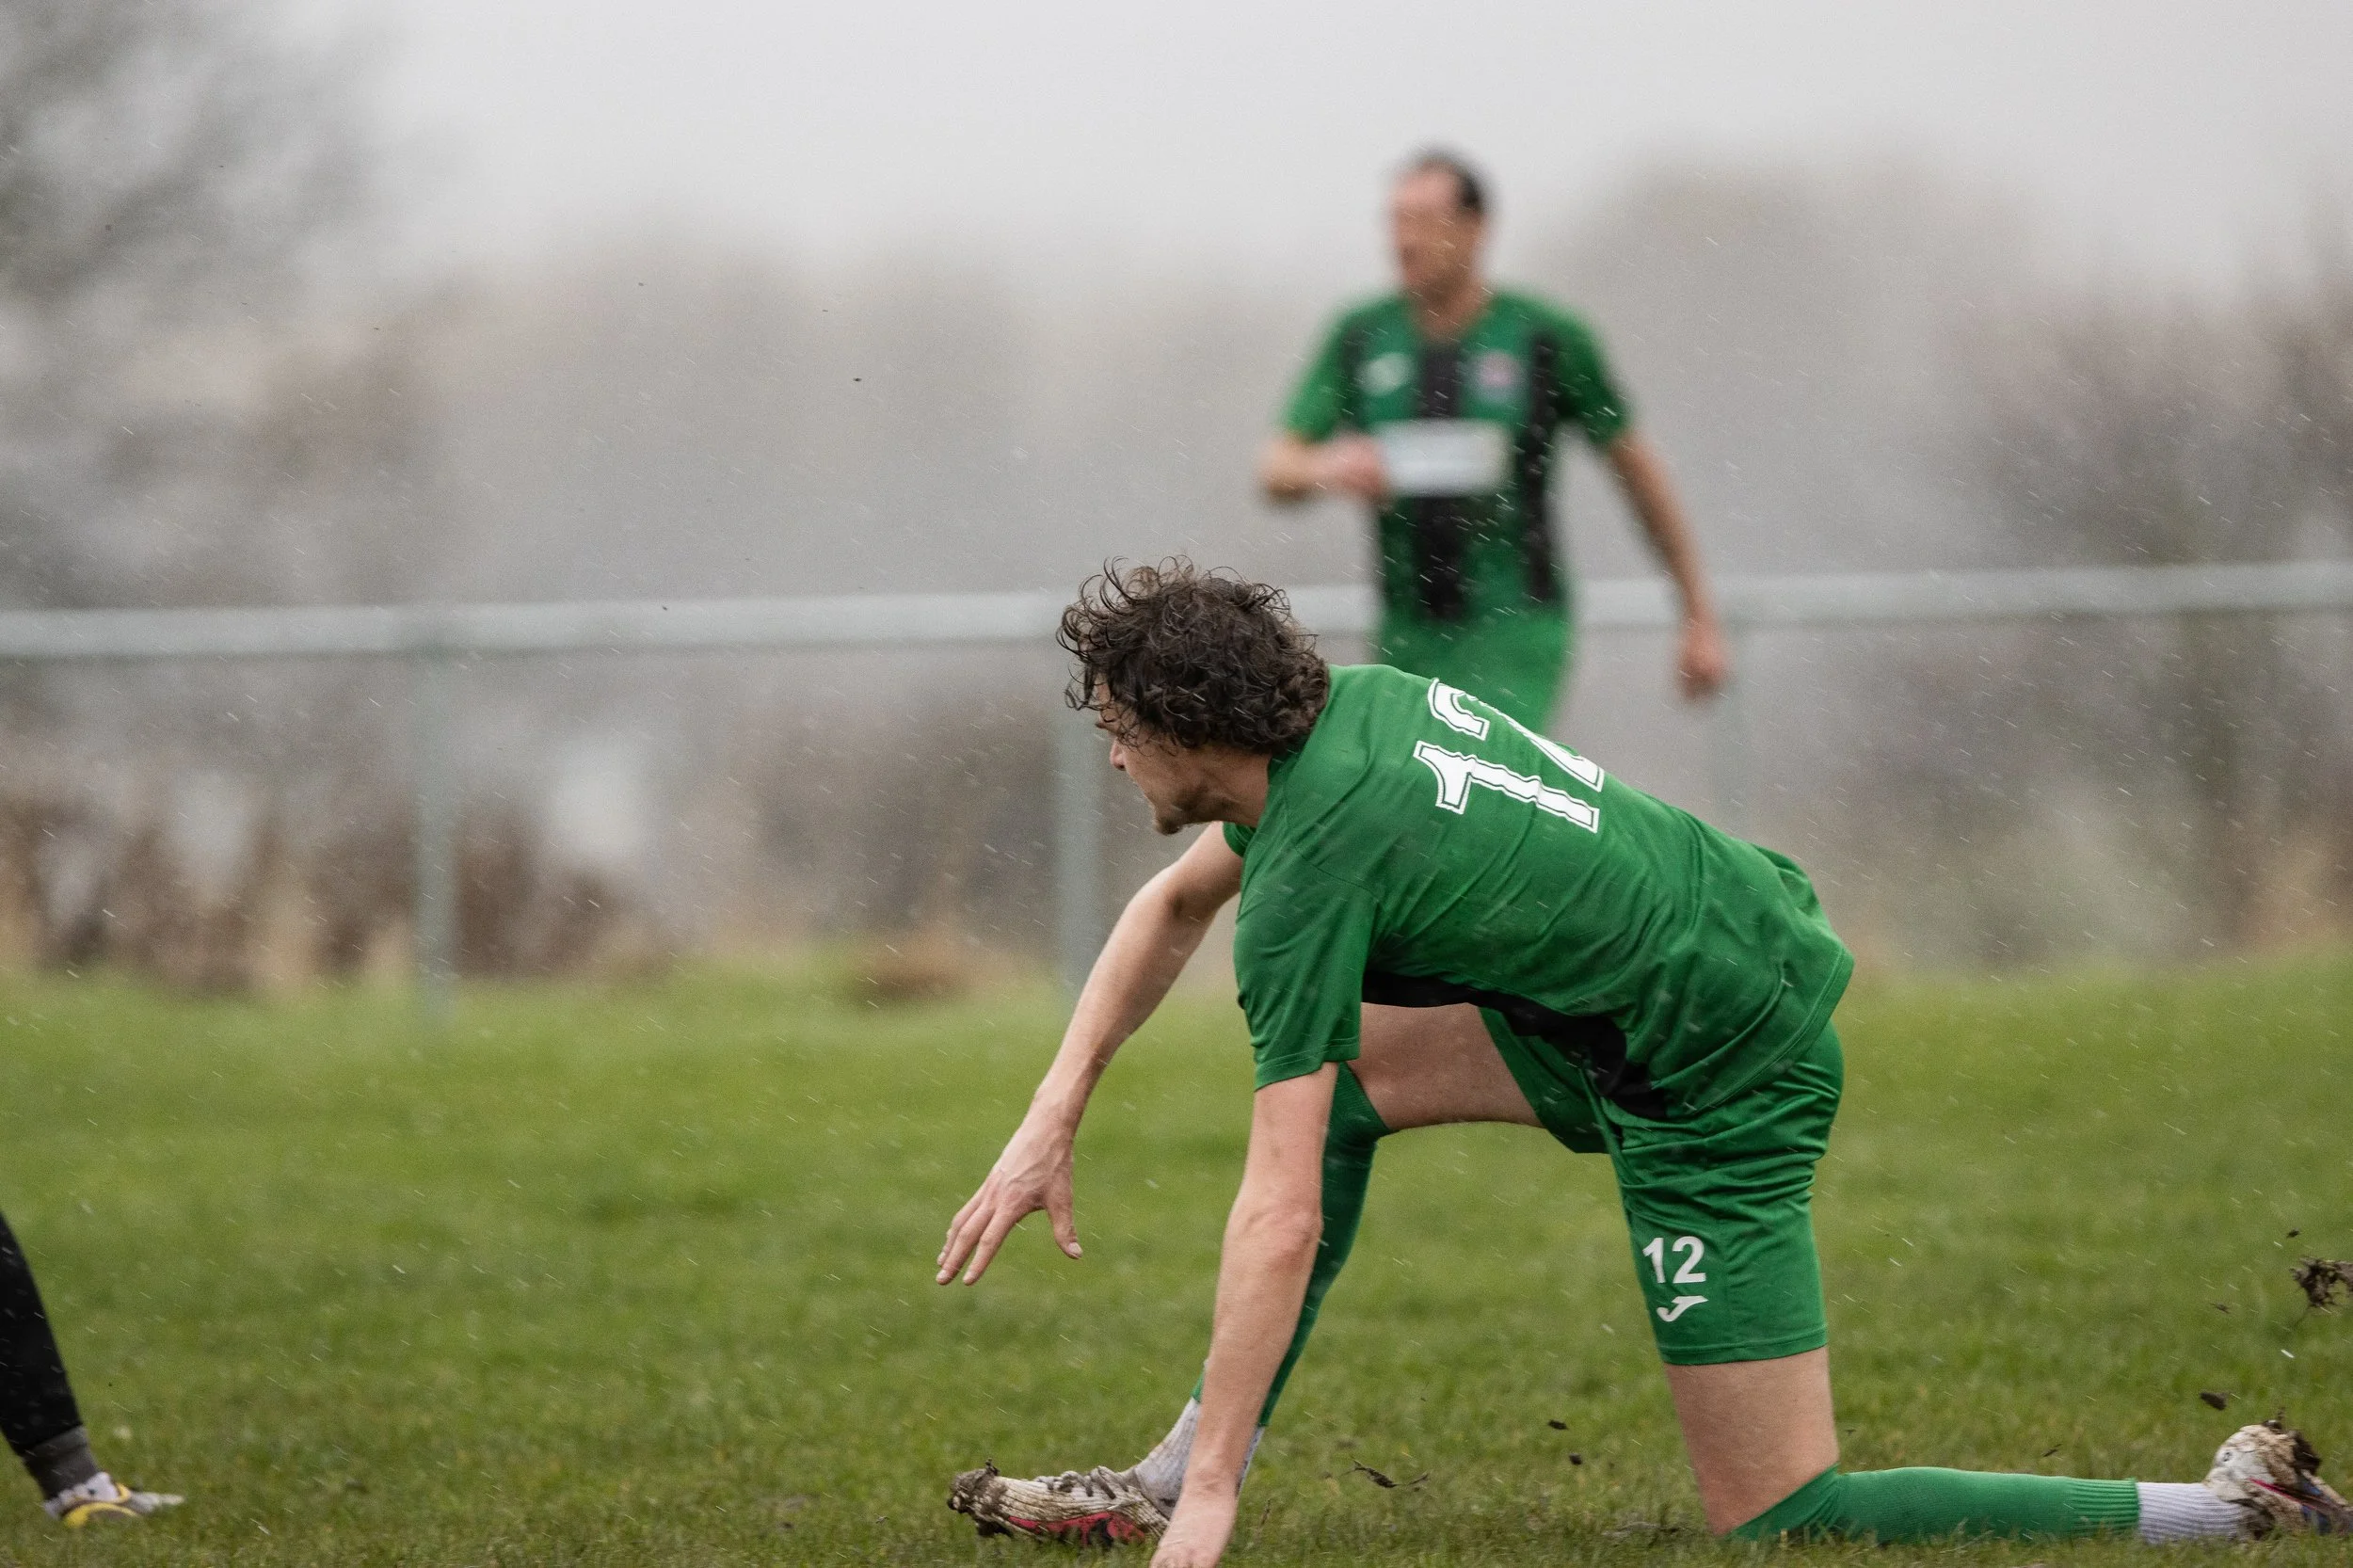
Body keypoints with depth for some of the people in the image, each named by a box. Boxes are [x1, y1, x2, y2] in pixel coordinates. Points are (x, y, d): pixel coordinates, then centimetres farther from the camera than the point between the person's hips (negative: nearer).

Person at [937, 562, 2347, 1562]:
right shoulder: (1340, 703, 3)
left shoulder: (1315, 868, -22)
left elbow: (1280, 1221, -25)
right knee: (1343, 1077, 13)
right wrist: (1052, 1122, 12)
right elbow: (1177, 901, 22)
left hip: (1727, 1086, -10)